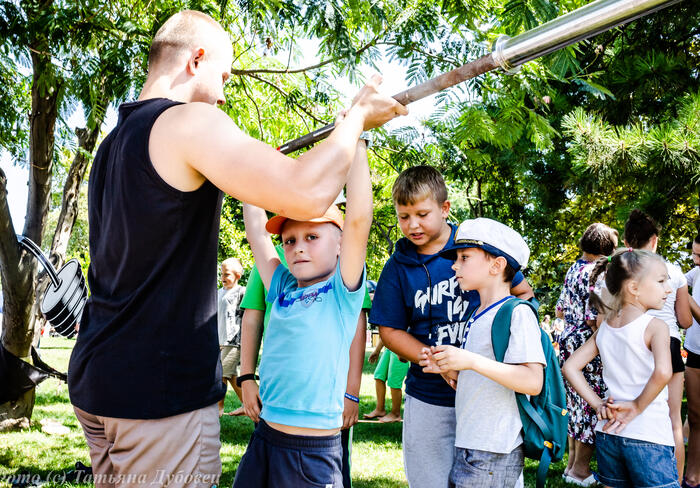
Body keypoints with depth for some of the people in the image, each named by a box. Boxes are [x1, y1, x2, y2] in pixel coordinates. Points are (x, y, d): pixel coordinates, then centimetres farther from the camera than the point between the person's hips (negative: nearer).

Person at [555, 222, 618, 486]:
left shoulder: (573, 270, 11)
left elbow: (560, 310, 18)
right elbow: (594, 318, -22)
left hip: (568, 340, 9)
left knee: (576, 403, 17)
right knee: (593, 405, 0)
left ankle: (572, 463, 25)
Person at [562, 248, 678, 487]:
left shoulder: (604, 329, 7)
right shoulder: (655, 326, -11)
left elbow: (570, 367, 6)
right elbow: (662, 372, -28)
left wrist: (597, 404, 2)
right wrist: (637, 406, -14)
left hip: (608, 432, 6)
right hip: (648, 437, -6)